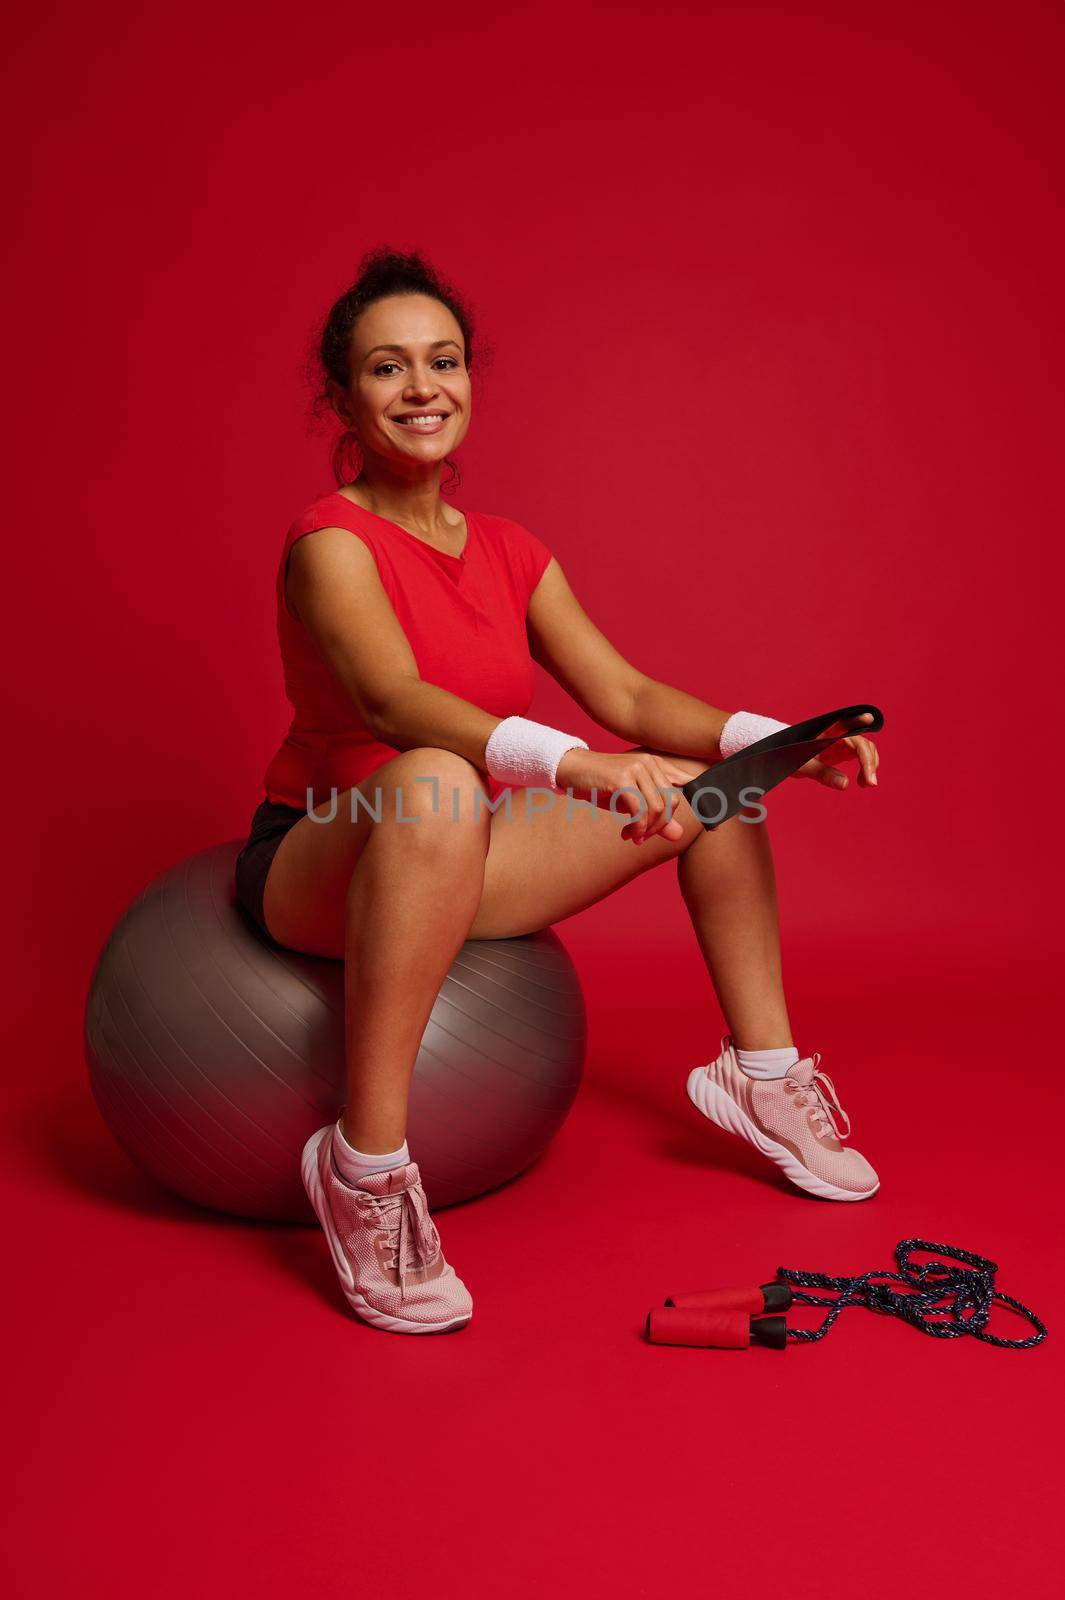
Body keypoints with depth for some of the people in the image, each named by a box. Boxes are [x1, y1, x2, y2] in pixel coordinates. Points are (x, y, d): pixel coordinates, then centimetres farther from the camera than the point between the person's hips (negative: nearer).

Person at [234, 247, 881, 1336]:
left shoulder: (510, 551, 6)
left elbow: (626, 697, 1)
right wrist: (568, 764, -49)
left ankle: (761, 1075, 12)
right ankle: (365, 1164, -31)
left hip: (451, 862, 7)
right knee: (435, 787, -41)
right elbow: (395, 702, -33)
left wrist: (772, 741, -14)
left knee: (712, 783, 2)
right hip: (317, 860, -7)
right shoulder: (330, 542, -15)